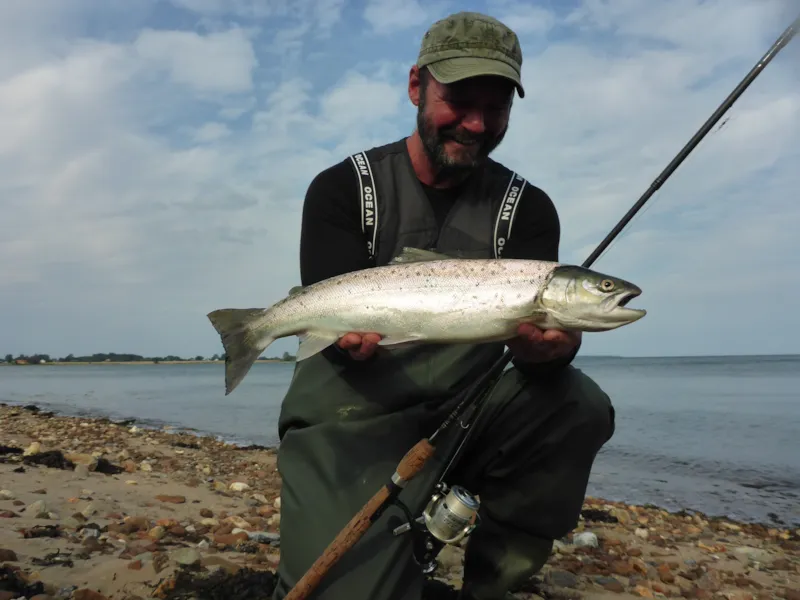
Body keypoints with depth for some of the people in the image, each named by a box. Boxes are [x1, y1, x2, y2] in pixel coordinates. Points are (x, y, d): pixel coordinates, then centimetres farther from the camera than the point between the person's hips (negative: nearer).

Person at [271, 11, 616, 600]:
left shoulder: (527, 208, 3)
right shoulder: (342, 188, -1)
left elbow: (539, 323, -8)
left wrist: (551, 345, -32)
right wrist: (351, 337, -33)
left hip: (468, 406, 3)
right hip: (352, 410, -2)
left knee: (578, 407, -24)